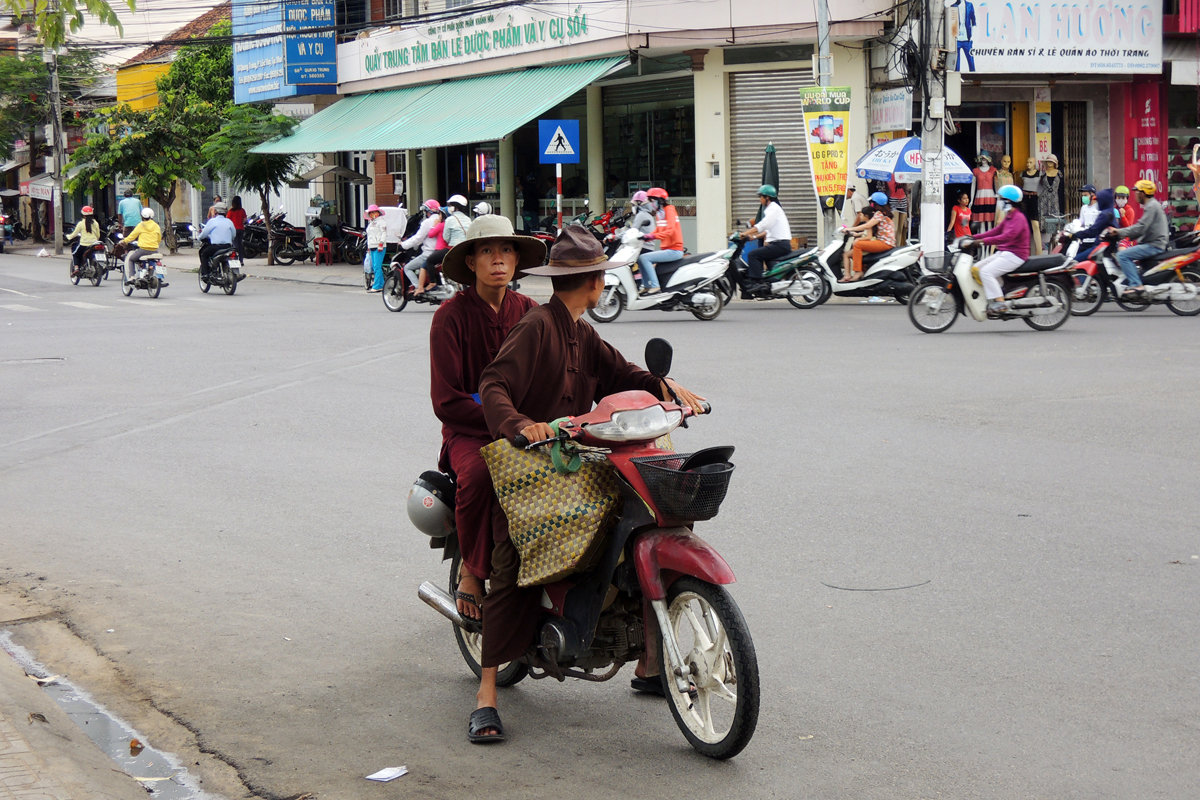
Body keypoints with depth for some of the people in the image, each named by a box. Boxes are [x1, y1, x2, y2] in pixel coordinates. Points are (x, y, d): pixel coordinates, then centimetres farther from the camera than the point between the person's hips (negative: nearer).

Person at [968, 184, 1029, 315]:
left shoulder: (1019, 218, -16)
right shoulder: (1008, 217, 17)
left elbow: (1007, 236, -30)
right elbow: (996, 231, 23)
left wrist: (983, 241, -34)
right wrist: (975, 237, 11)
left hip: (1014, 255, -11)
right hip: (1002, 253, 11)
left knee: (986, 272, -25)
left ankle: (1000, 303, -27)